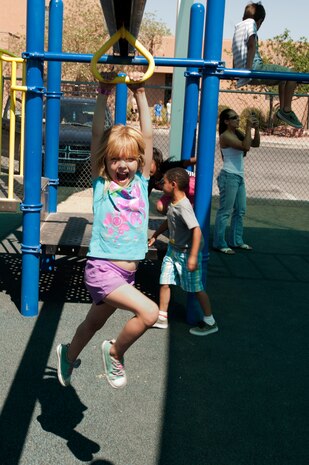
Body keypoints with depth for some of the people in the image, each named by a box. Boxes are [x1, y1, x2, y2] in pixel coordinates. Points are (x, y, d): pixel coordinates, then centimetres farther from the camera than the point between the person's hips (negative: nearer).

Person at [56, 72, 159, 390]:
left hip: (127, 272, 5)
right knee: (149, 312, -23)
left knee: (94, 323, 25)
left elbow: (147, 136, -2)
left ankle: (68, 355, 54)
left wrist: (140, 95, -4)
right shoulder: (100, 183, -5)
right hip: (102, 269, -5)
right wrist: (103, 95, -13)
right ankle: (115, 352, 3)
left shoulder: (140, 182, 3)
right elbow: (97, 135, -12)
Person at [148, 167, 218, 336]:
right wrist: (155, 235, 29)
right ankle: (161, 318, 24)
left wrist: (193, 256, -31)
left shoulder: (184, 206, -26)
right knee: (165, 282, 10)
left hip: (186, 252, -8)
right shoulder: (173, 203, 1)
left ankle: (210, 322, 18)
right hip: (173, 249, 8)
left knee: (196, 288, 3)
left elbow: (197, 230, -31)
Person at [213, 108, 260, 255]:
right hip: (229, 176, -9)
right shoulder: (225, 136, -14)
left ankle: (236, 240, 25)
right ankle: (220, 243, 2)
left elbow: (255, 144, 13)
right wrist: (249, 127, -19)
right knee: (225, 211, -5)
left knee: (240, 211, 14)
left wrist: (256, 128, 0)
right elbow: (245, 146, -25)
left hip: (239, 176, 9)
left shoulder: (238, 133, 11)